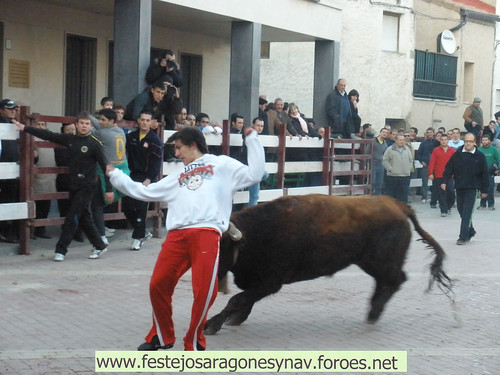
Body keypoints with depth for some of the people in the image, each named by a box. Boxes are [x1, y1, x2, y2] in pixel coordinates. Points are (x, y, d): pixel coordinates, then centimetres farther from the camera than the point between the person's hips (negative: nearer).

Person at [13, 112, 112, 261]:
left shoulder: (95, 143, -9)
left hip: (86, 186, -6)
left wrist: (108, 189, -14)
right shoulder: (70, 139, 6)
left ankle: (61, 250, -2)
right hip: (73, 184, 6)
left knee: (72, 217, -8)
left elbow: (105, 166, -10)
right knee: (84, 217, 12)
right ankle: (99, 246, 23)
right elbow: (48, 135, 6)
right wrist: (25, 128, 3)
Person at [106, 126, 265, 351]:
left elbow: (254, 174, 7)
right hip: (177, 235, 5)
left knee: (204, 291, -13)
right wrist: (115, 175, 35)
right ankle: (162, 336, 22)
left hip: (207, 233, -5)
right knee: (158, 284, 0)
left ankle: (194, 342, 8)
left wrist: (252, 140, 6)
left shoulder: (221, 164, 17)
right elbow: (145, 192, 33)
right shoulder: (178, 176, 31)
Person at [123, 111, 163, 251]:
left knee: (141, 207, -7)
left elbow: (157, 163, -9)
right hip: (133, 176, 5)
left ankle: (138, 237, 5)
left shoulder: (155, 140, -5)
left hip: (146, 177, -5)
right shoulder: (131, 137, 9)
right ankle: (143, 232, 20)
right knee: (126, 205, 3)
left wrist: (149, 179, -17)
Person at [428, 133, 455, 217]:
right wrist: (430, 173, -9)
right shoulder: (436, 150, 4)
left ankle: (449, 207, 19)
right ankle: (443, 211, 5)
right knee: (441, 194, -1)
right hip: (439, 176, -1)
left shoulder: (452, 150, 8)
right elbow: (432, 162, 0)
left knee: (451, 191, -5)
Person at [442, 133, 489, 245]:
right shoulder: (457, 154, 3)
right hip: (459, 187, 4)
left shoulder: (480, 156, -2)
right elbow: (449, 168, 4)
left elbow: (484, 174, 2)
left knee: (467, 213, -8)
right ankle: (470, 231, 31)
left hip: (472, 189, -3)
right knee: (461, 211, 12)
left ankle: (464, 237, -7)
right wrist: (444, 181, -8)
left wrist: (484, 190, 1)